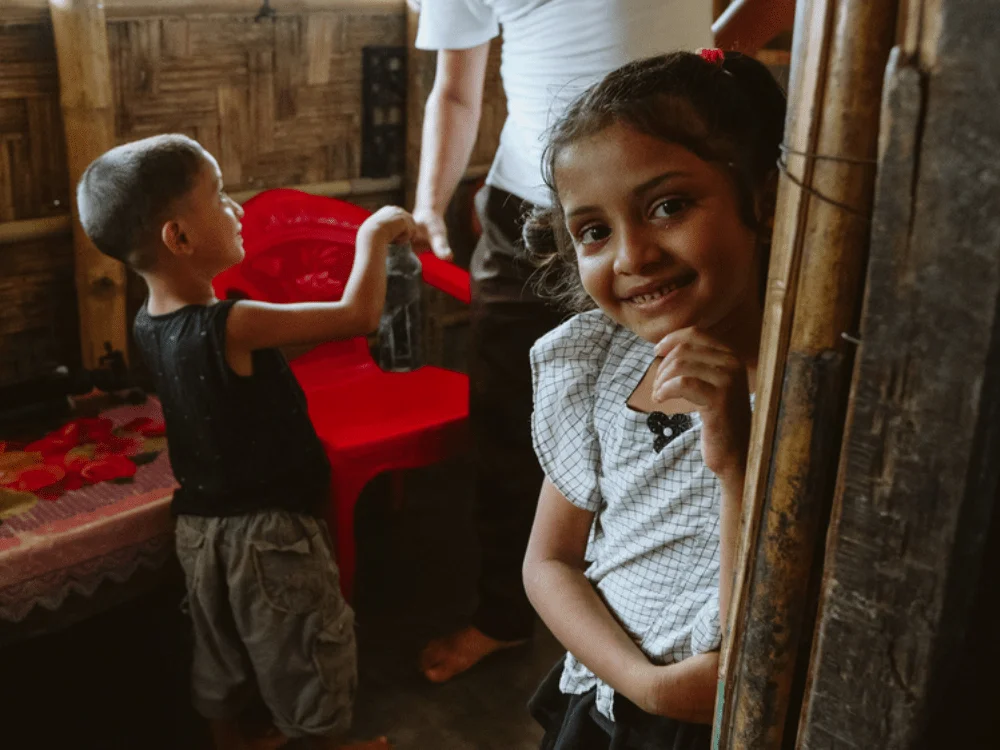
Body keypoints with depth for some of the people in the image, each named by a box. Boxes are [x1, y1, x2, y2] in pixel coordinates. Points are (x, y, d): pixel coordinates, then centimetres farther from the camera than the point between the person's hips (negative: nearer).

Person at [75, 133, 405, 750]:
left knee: (222, 647, 27)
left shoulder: (150, 324, -5)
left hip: (202, 525, 8)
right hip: (269, 531, -8)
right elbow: (359, 315, -31)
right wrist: (374, 235, -15)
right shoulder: (230, 327, -31)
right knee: (313, 652, 16)